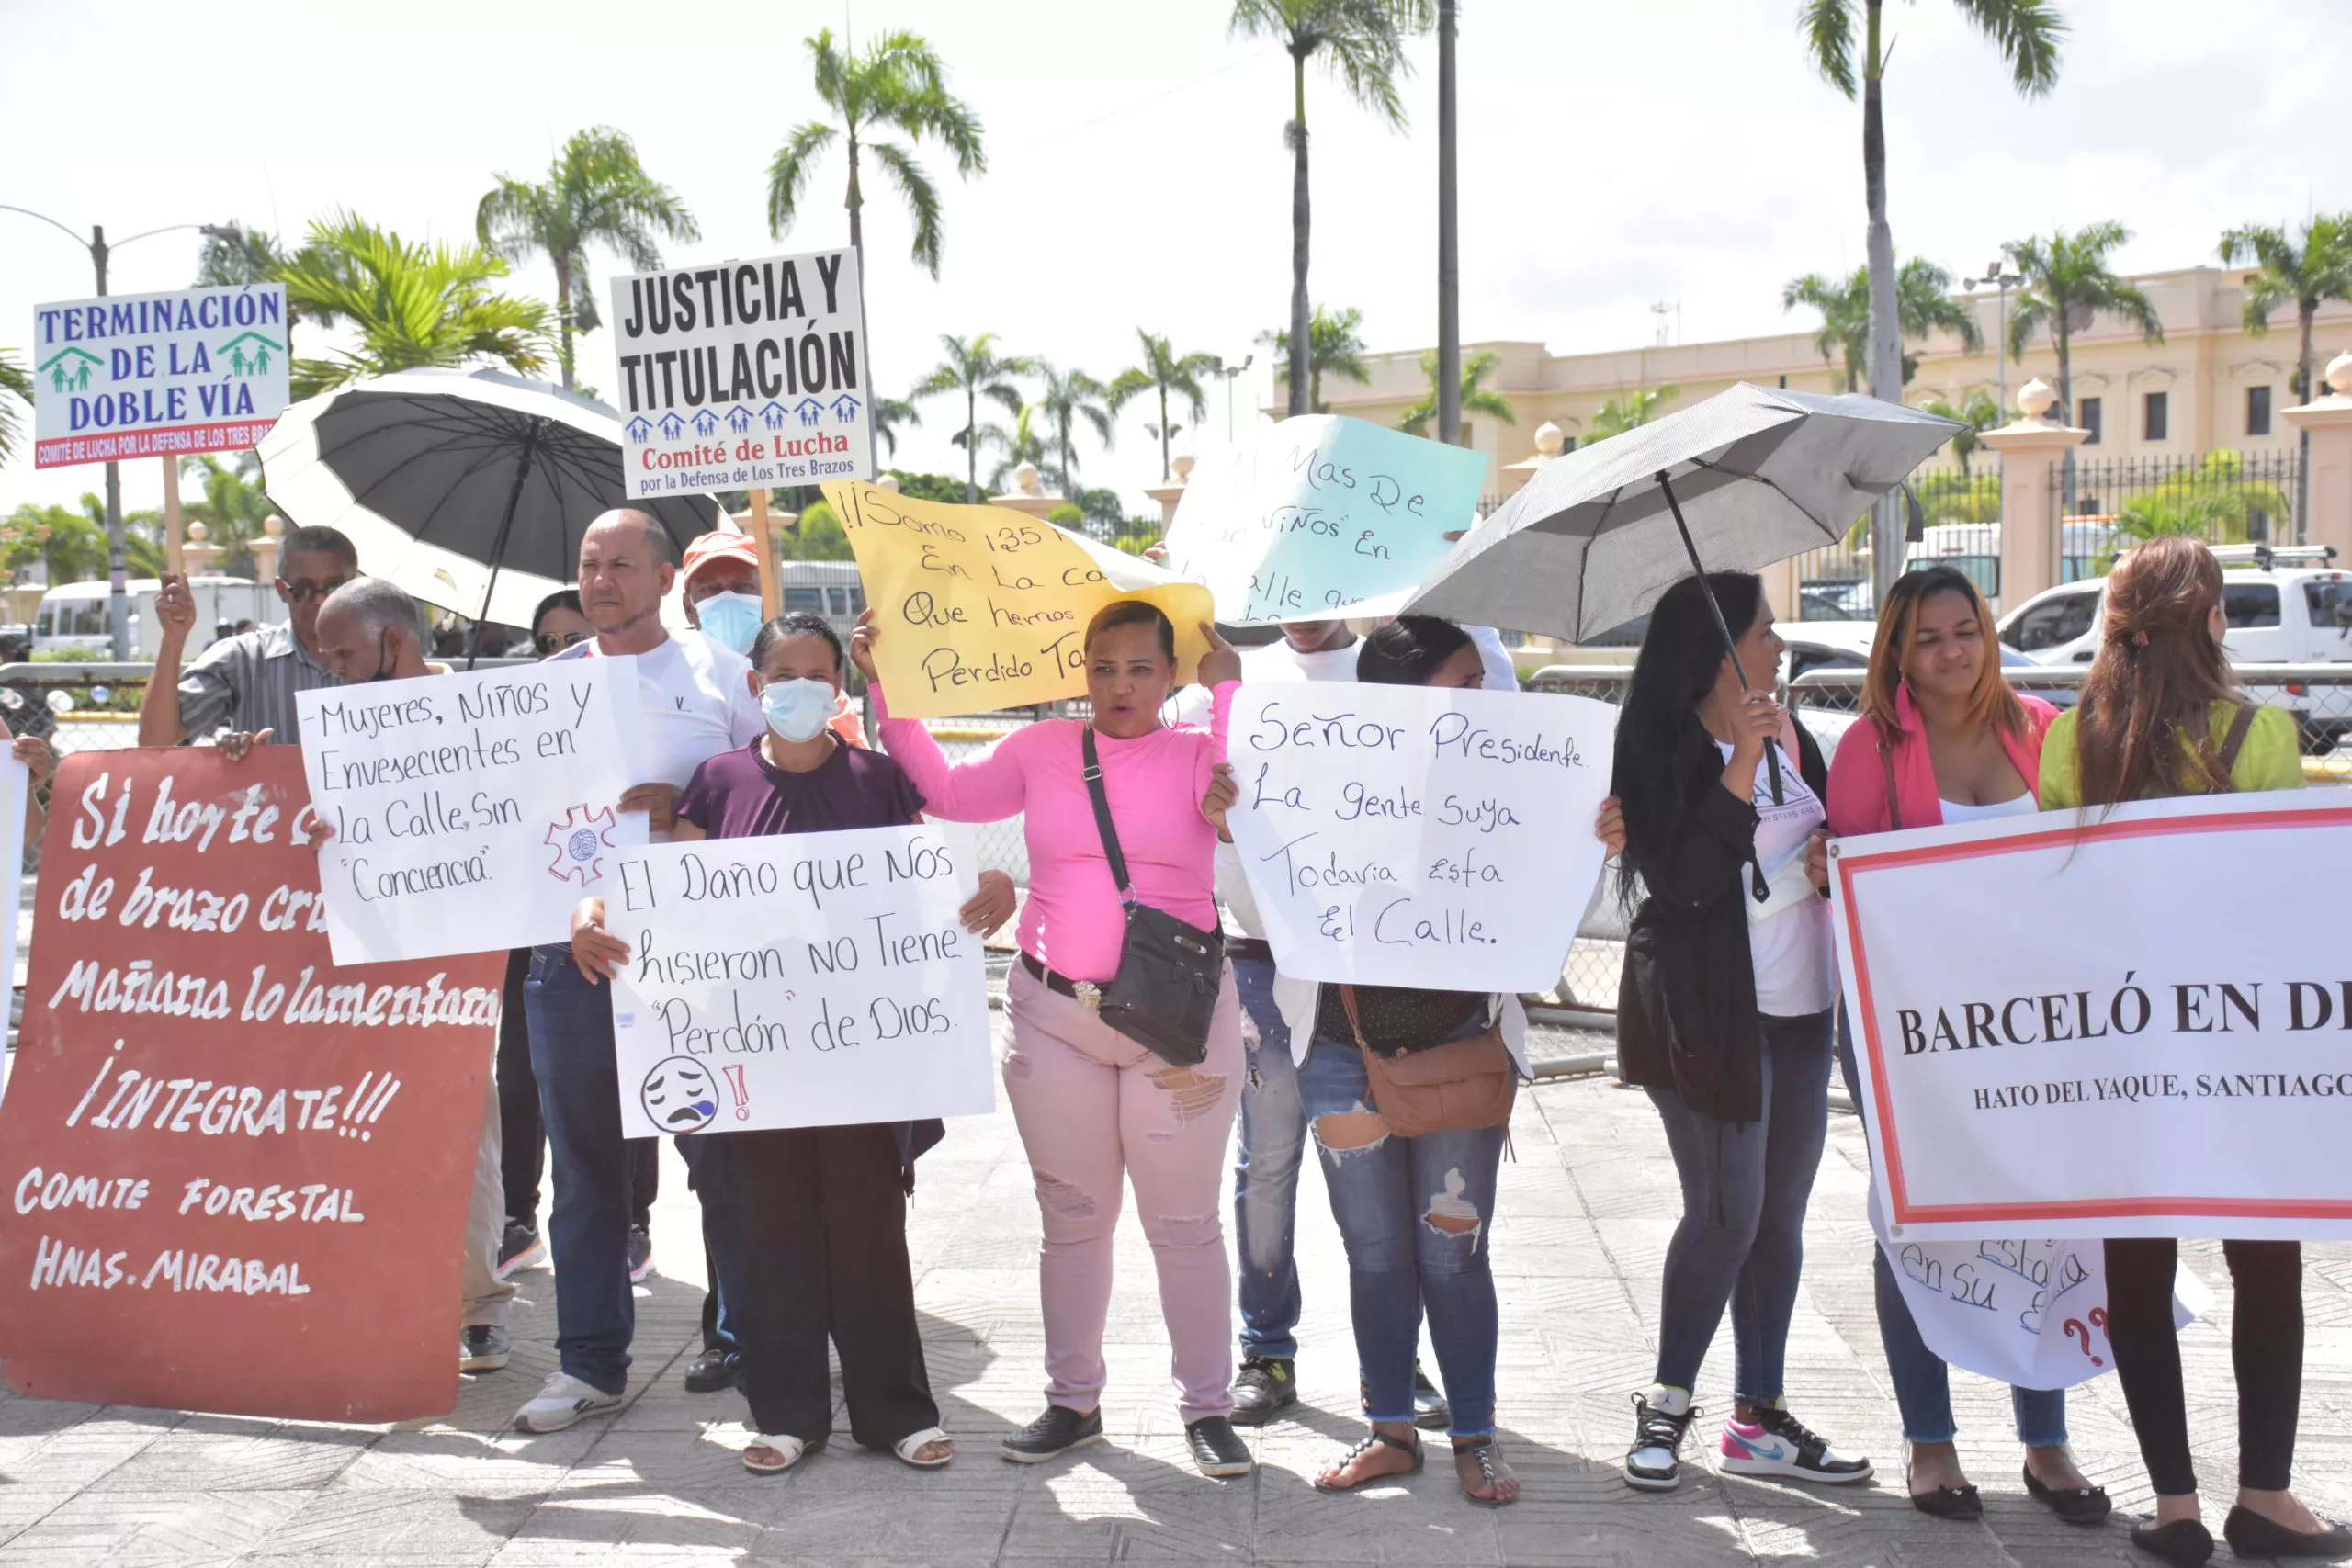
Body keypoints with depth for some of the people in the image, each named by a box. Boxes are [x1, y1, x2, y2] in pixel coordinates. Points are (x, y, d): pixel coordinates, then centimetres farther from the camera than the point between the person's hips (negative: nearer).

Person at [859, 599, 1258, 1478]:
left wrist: (1228, 689, -15)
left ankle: (1208, 1409, 17)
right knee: (1072, 1218, 14)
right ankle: (1073, 1401, 27)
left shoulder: (1199, 754, -1)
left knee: (1185, 1223, 5)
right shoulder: (1041, 750, 7)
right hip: (1054, 1015, 3)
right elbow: (946, 792, 6)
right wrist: (890, 689, 3)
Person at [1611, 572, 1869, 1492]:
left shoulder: (1790, 737, 13)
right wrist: (1739, 768, -24)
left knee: (1781, 1216, 9)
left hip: (1796, 1007, 7)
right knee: (1727, 1214, -9)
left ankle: (1761, 1419, 18)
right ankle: (1667, 1407, 8)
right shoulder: (1662, 750, -9)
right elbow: (1681, 879, -21)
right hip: (1707, 1012, -7)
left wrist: (1830, 860, 1)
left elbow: (1832, 839, 24)